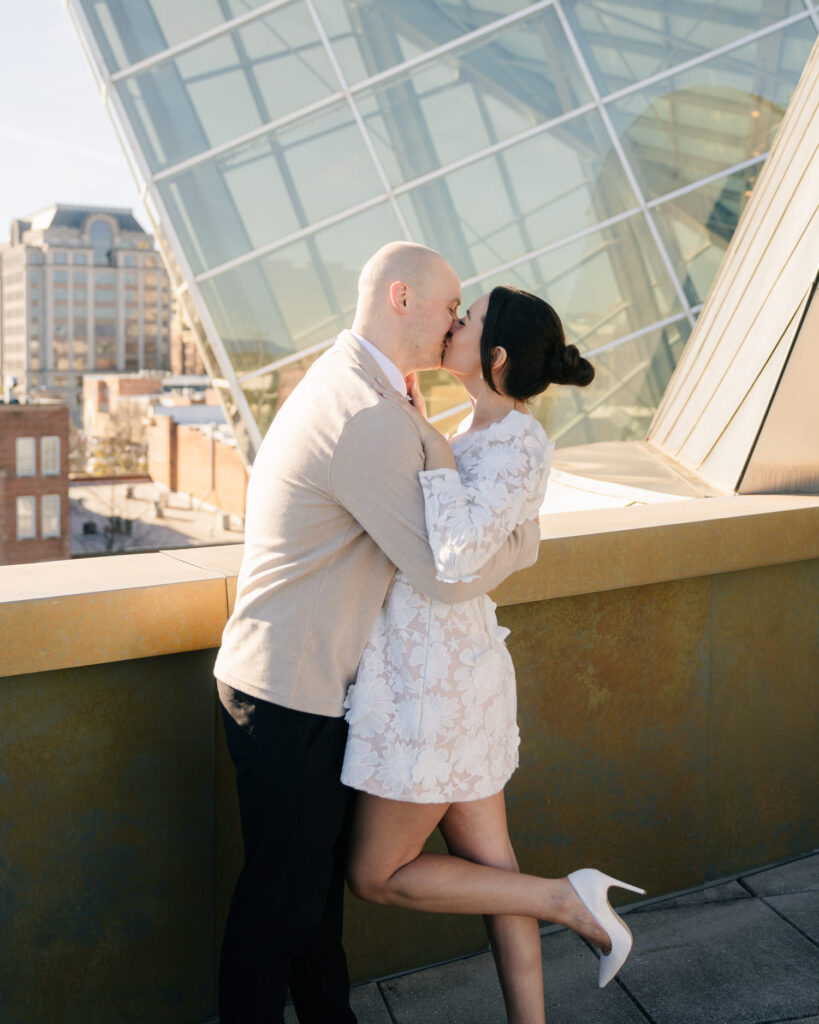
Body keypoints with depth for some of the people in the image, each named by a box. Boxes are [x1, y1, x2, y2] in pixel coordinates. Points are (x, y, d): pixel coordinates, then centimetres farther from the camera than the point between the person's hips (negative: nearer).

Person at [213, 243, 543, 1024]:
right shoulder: (370, 420, -25)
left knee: (321, 872, 22)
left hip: (305, 681, 10)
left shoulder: (339, 381, 10)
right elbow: (449, 576, -23)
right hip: (288, 695, -10)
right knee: (281, 892, 6)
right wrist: (526, 539, -5)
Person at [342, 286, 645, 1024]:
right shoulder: (485, 437, 7)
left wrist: (430, 441, -23)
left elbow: (457, 558, -35)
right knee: (486, 866, 17)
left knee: (377, 876, 8)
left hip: (435, 687, -9)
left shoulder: (520, 445, -20)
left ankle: (566, 901, 10)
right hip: (446, 668, 9)